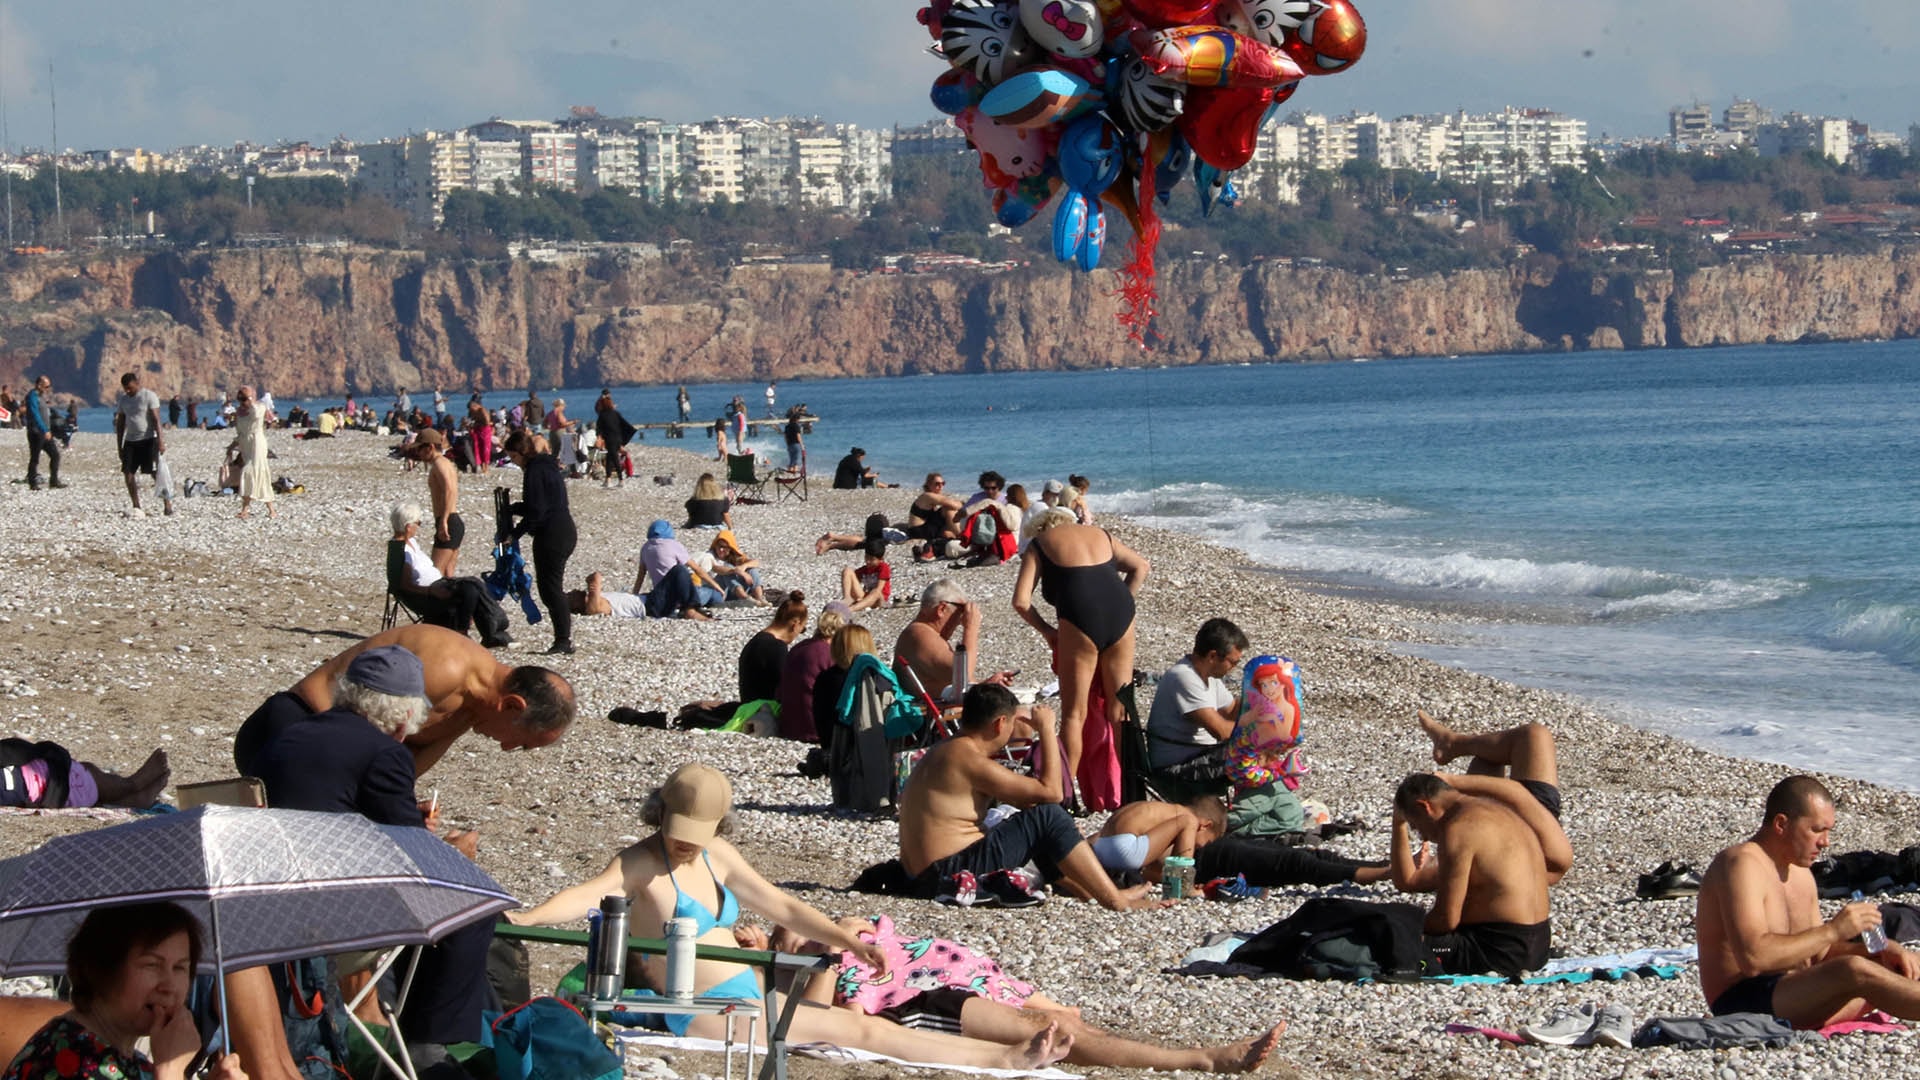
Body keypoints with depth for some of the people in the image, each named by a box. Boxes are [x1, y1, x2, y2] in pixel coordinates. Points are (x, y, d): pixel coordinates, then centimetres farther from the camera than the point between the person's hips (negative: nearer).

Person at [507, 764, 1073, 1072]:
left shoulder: (715, 856, 9)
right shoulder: (641, 863, -13)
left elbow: (782, 907, 14)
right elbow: (587, 896, -31)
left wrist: (845, 940, 4)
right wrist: (525, 917, -49)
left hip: (747, 992, 7)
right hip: (708, 1012, -7)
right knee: (863, 1030, -10)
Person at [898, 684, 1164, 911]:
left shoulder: (946, 751, 15)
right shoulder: (970, 761, -18)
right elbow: (1050, 791, -16)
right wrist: (1046, 729, -6)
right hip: (951, 875, -11)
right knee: (1048, 818, -11)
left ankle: (1092, 893, 19)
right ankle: (1114, 900, -7)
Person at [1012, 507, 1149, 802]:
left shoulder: (1039, 543, 13)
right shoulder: (1100, 534, 26)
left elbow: (1021, 601, 3)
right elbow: (1140, 566, 31)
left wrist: (1047, 631, 16)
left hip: (1080, 615, -4)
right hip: (1121, 612, 4)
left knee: (1074, 713, 4)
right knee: (1120, 710, 16)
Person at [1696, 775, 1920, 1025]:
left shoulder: (1800, 872, 17)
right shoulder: (1742, 865, -15)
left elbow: (1817, 951, 19)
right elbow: (1753, 957, -28)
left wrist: (1881, 950, 1)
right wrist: (1832, 930, -23)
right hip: (1744, 1002, -10)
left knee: (1899, 970, 1)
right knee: (1855, 972, -28)